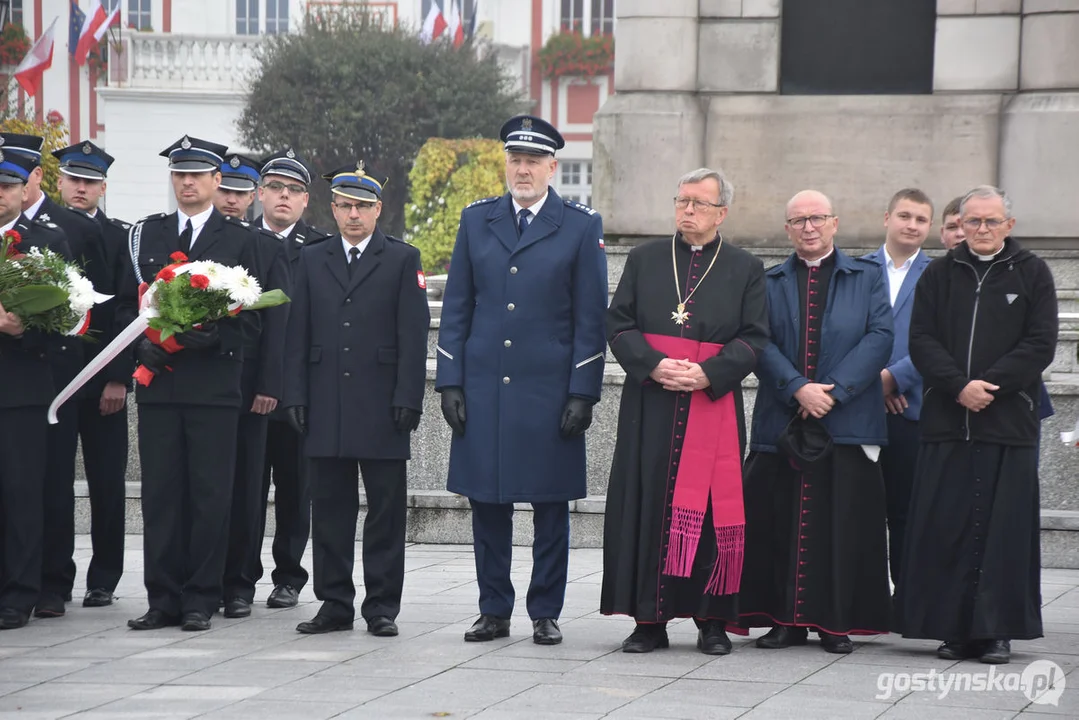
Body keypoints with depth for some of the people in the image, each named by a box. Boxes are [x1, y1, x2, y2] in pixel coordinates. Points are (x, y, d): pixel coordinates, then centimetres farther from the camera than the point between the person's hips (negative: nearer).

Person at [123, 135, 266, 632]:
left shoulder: (239, 240, 6)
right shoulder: (145, 234, 14)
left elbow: (251, 312, 2)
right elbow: (128, 302, 14)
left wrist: (214, 336, -14)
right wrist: (143, 344, -4)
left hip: (215, 384, -2)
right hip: (158, 382, 3)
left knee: (210, 494, -2)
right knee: (160, 492, 2)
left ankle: (201, 600, 4)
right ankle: (163, 599, 7)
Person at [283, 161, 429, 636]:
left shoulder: (403, 260, 4)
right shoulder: (312, 261, 13)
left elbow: (413, 336, -1)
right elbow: (298, 335, 11)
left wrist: (408, 400, -9)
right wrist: (296, 396, 2)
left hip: (382, 411, -3)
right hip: (327, 411, 3)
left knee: (385, 511, 1)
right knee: (330, 509, 5)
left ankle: (382, 606, 6)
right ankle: (335, 603, 12)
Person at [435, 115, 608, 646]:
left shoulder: (581, 227, 2)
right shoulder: (476, 220, 10)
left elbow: (590, 318, 0)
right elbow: (456, 308, 10)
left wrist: (583, 393, -6)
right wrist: (450, 383, 3)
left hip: (549, 393, -2)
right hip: (483, 389, 2)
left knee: (550, 507, 2)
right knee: (487, 503, 5)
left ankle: (545, 613, 11)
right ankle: (494, 612, 14)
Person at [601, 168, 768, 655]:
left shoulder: (745, 269, 8)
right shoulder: (645, 260, 11)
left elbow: (754, 339, 2)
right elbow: (618, 326, 6)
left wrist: (707, 374, -13)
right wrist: (654, 366, -11)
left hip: (715, 407, -1)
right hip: (651, 408, 1)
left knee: (710, 511, -2)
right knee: (649, 506, -1)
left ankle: (711, 622, 6)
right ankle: (649, 620, 4)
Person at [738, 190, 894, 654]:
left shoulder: (866, 278, 10)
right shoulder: (769, 283, 13)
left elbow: (879, 337, -2)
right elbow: (761, 344, 2)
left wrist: (834, 390, -13)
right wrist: (798, 388, -15)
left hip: (848, 421, -1)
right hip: (781, 421, 1)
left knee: (843, 523, -2)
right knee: (781, 523, -1)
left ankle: (836, 622, 4)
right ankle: (787, 620, 6)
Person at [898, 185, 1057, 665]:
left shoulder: (1032, 274, 5)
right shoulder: (940, 275, 11)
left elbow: (1040, 344, -3)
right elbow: (921, 340, 4)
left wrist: (990, 385, -13)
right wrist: (959, 386, -12)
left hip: (1009, 422, -2)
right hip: (946, 423, 2)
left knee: (1003, 527, -2)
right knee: (946, 526, 0)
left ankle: (997, 630, 3)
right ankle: (953, 629, 6)